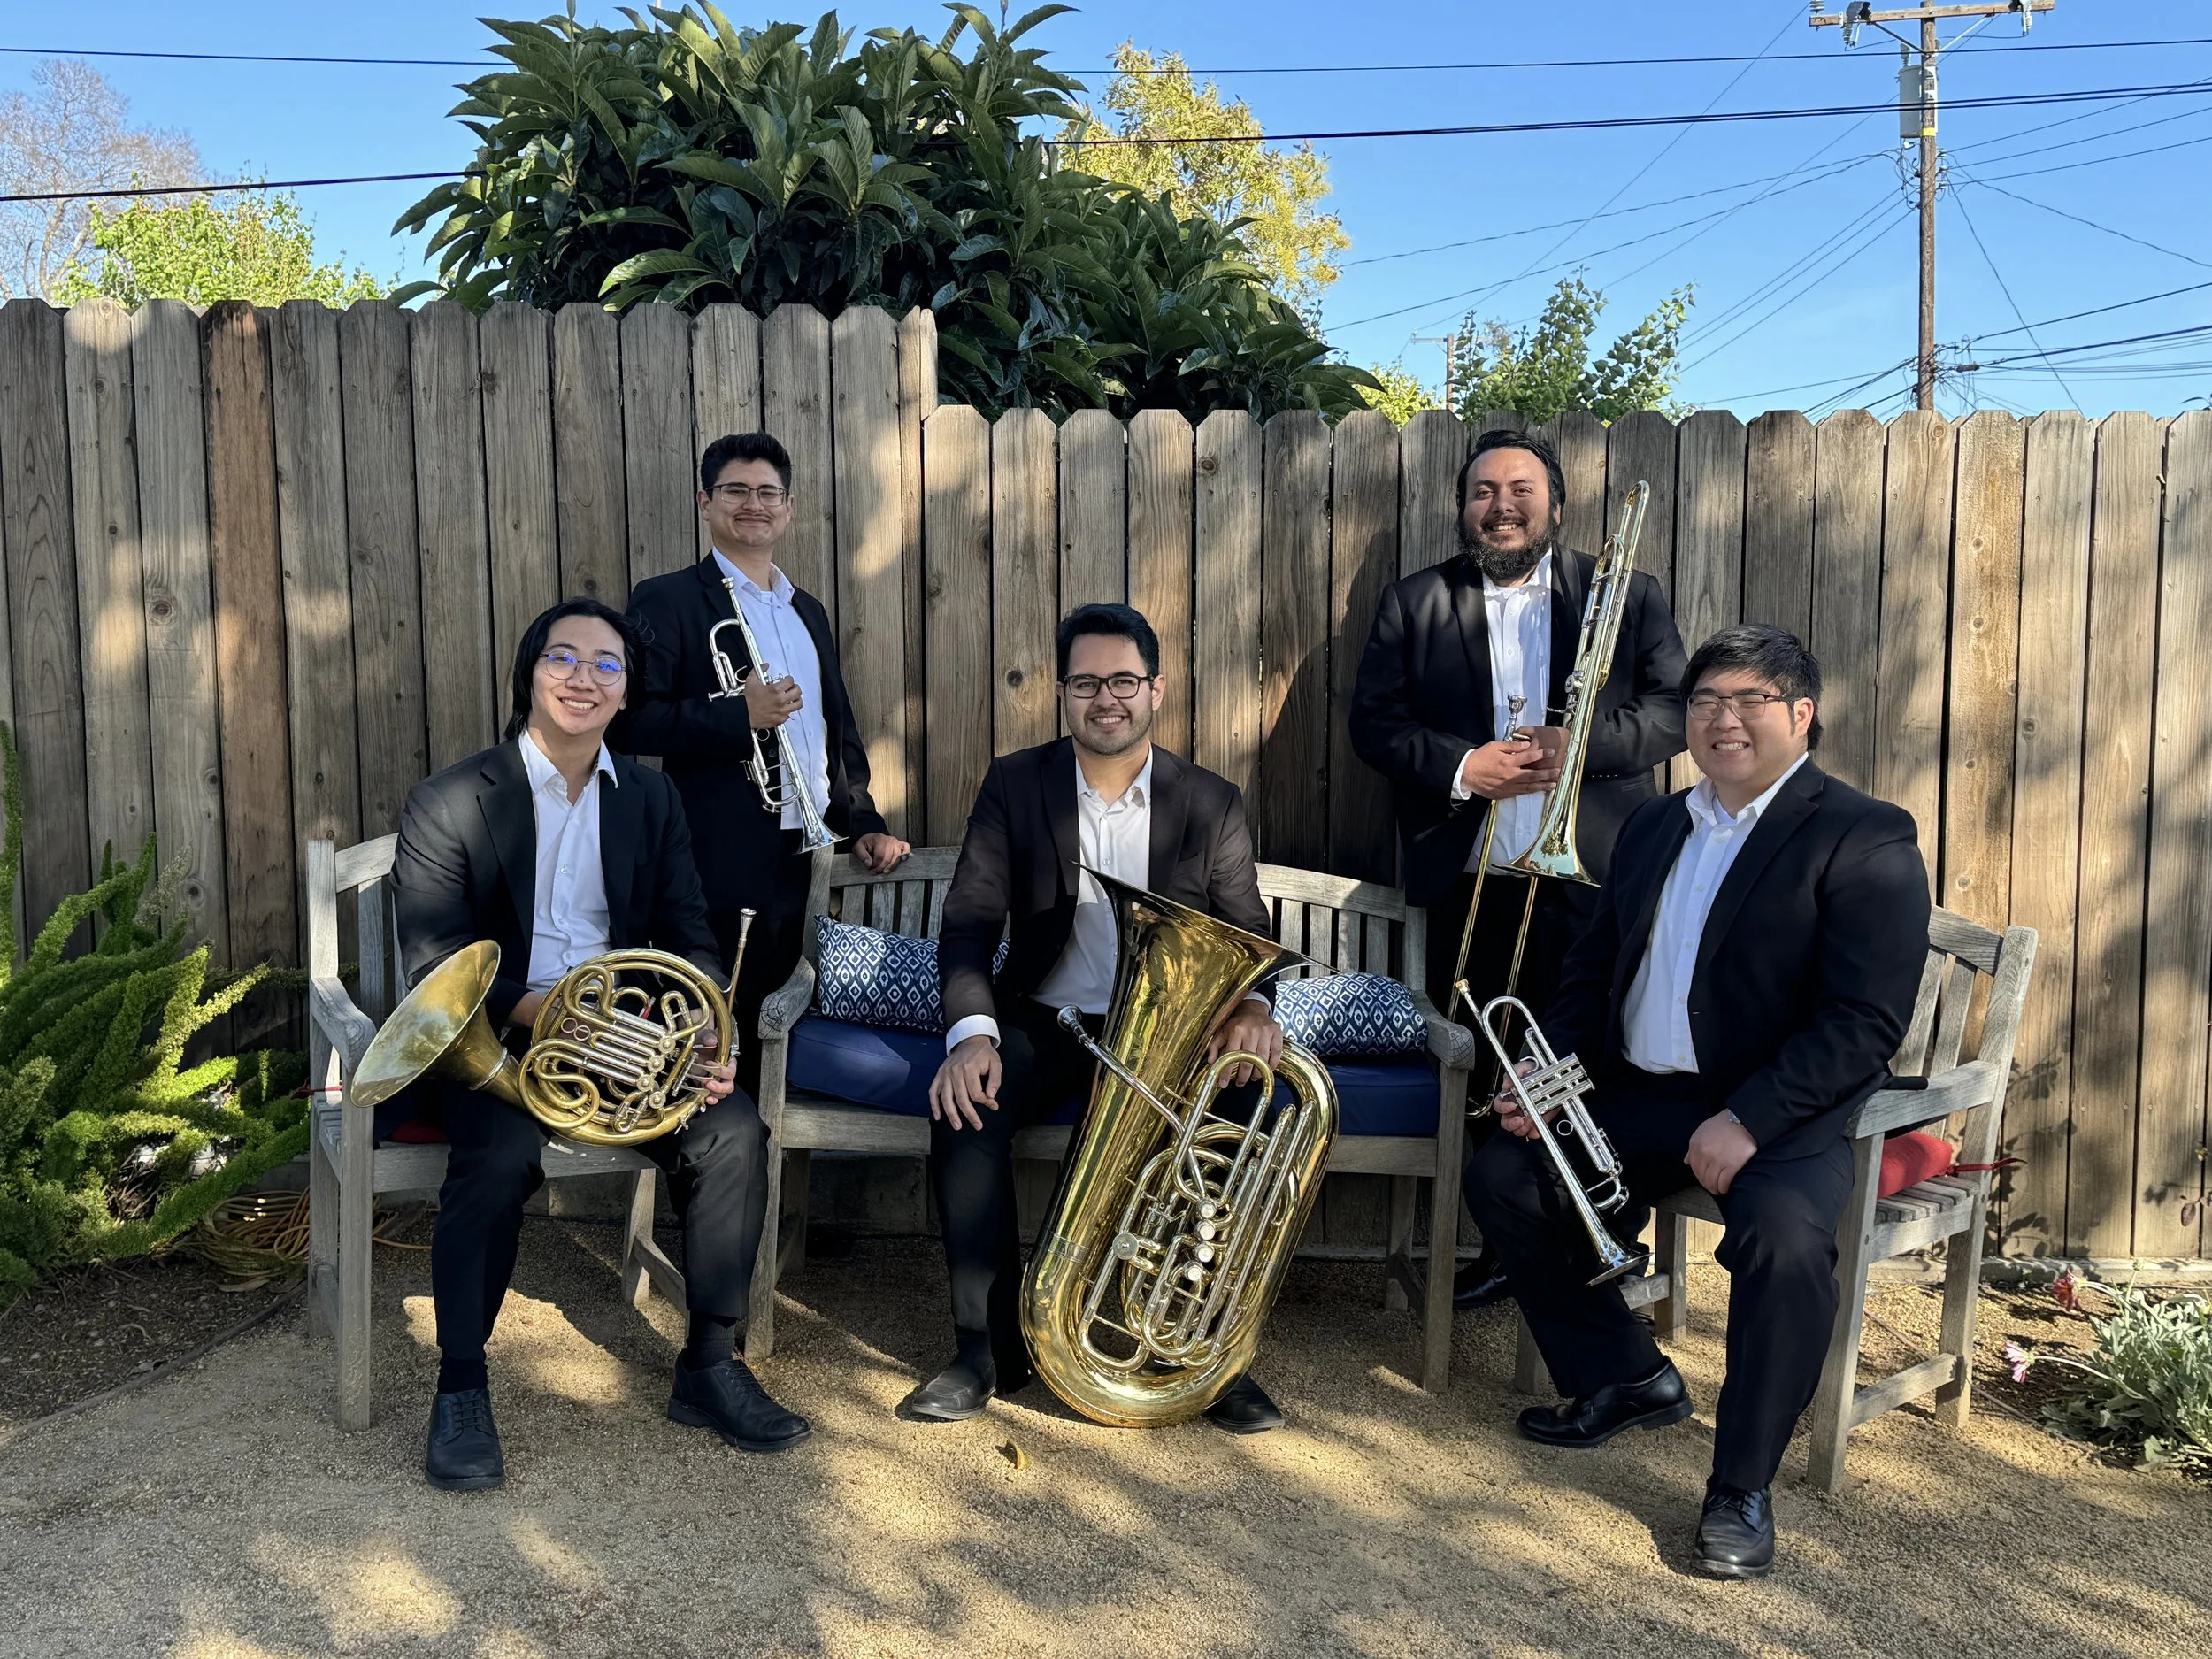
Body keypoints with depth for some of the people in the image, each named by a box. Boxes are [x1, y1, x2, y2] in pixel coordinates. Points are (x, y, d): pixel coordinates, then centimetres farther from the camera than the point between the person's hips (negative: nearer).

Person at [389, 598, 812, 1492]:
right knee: (499, 1153, -34)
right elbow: (435, 962, -11)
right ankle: (461, 1392, -13)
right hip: (494, 1040, -3)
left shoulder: (650, 799, 9)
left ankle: (708, 1367, -4)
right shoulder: (449, 803, -3)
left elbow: (689, 939, 6)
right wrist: (542, 1012, -29)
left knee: (734, 1131, -20)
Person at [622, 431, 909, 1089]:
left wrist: (863, 823, 12)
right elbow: (631, 720, -13)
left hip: (802, 861, 6)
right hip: (725, 868, -6)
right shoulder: (667, 601, -3)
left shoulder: (808, 610, 18)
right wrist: (741, 716, -22)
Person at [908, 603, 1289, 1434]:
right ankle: (990, 1348, -14)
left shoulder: (1213, 803, 0)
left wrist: (1251, 1007, -25)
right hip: (1046, 1023, 0)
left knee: (1245, 1101, -29)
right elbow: (969, 922, -7)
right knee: (963, 1105, -30)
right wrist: (973, 1033, -26)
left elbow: (1245, 935, 0)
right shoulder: (1014, 784, -1)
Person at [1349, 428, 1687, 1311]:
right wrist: (1461, 767, -12)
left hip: (1589, 882, -1)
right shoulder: (1414, 602, 9)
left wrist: (1581, 744, -15)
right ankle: (1498, 1246, 22)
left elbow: (1675, 710, 2)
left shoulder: (1628, 596, 8)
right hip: (1466, 883, 1)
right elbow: (1372, 720, 3)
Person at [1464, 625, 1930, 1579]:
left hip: (1783, 1112, -7)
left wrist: (1749, 1121, -27)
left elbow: (1868, 1021, -18)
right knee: (1502, 1174, -4)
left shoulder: (1866, 840, -9)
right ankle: (1623, 1379, 16)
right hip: (1639, 1097, 7)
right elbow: (1595, 964, 19)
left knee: (1783, 1232, -34)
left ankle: (1742, 1488, -13)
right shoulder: (1653, 828, 14)